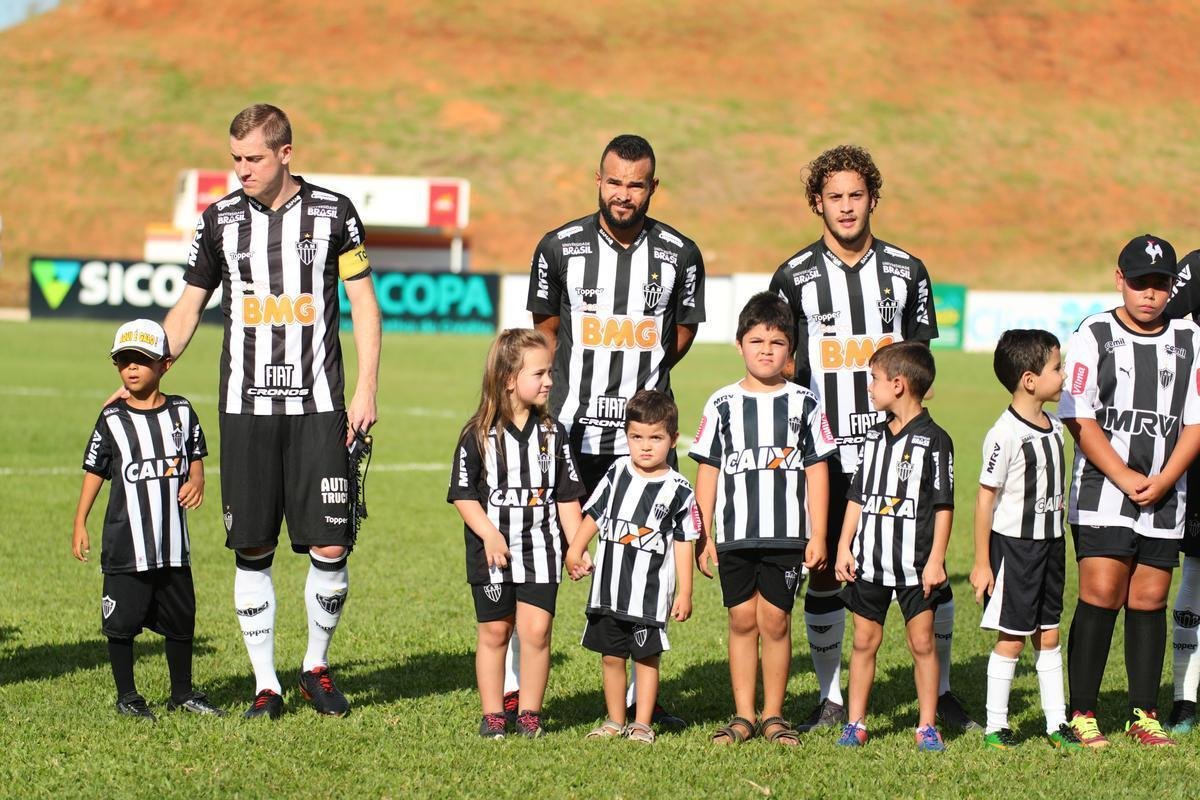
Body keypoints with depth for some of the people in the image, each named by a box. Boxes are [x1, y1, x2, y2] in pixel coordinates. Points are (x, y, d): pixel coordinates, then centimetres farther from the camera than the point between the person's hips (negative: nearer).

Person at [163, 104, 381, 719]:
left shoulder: (332, 213, 3)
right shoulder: (221, 219, 7)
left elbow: (364, 304, 6)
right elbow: (187, 309, 14)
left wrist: (366, 391, -2)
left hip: (318, 407, -1)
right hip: (245, 408, 1)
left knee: (329, 548, -4)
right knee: (252, 552, 1)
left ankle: (317, 667, 17)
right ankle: (265, 684, 10)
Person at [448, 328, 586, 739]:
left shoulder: (552, 433, 5)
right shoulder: (478, 435, -5)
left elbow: (567, 497, 8)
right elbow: (463, 494, -5)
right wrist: (489, 535, -17)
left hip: (541, 551, 2)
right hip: (493, 553, -2)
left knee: (537, 629, -4)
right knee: (494, 630, 6)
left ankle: (530, 713, 8)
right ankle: (492, 714, 16)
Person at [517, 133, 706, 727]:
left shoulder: (680, 255, 0)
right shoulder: (560, 247, -2)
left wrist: (641, 376, 9)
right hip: (569, 428, -1)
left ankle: (642, 694, 14)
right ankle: (513, 687, 7)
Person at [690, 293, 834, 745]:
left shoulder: (803, 403, 3)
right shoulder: (722, 405, 4)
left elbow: (817, 470, 4)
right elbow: (707, 471, 7)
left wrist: (818, 536, 0)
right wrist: (703, 537, 4)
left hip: (786, 536, -1)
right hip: (734, 535, 1)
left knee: (775, 620, 1)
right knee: (742, 620, 4)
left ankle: (773, 715, 10)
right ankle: (743, 715, 11)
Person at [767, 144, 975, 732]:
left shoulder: (906, 270, 7)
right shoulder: (795, 276, 3)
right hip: (825, 452, -1)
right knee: (824, 573, 2)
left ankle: (941, 692, 12)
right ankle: (832, 697, 15)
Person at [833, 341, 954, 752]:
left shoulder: (934, 440, -7)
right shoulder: (874, 436, 10)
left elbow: (943, 506, -7)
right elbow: (858, 497, 14)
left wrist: (936, 559, -10)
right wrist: (844, 548, 8)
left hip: (915, 563, -5)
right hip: (869, 561, 5)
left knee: (922, 641, 1)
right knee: (864, 640, 8)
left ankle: (927, 726, 9)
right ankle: (855, 724, 14)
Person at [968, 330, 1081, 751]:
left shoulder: (1054, 427, 6)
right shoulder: (1006, 435, -18)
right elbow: (986, 498, -15)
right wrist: (981, 562, -14)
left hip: (1050, 542, 7)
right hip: (1013, 544, -7)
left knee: (1048, 634, 12)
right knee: (1011, 637, -2)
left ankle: (1057, 722, 17)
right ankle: (995, 726, 7)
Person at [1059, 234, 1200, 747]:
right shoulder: (1093, 336, 0)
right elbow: (1080, 420, -6)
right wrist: (1125, 478, -13)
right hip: (1102, 494, -3)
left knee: (1149, 601, 6)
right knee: (1100, 595, -10)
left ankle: (1144, 714, 12)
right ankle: (1081, 714, -5)